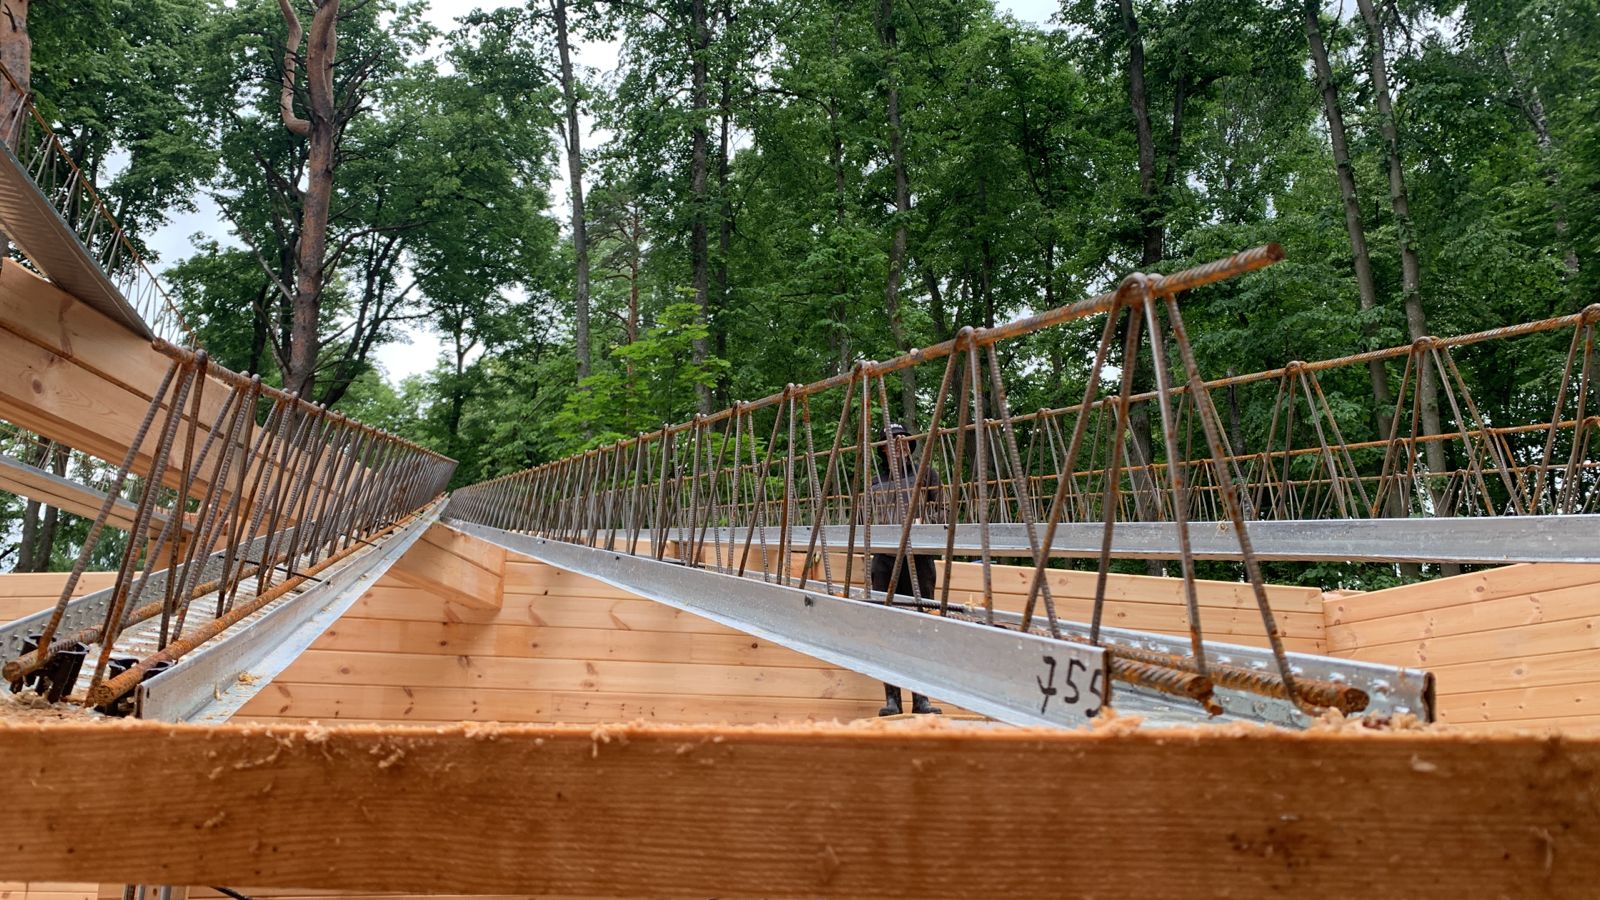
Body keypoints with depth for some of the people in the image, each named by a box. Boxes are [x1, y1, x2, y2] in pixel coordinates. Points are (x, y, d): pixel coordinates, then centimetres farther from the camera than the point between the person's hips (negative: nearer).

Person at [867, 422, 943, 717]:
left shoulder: (925, 473, 10)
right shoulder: (876, 480, 18)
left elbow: (940, 513, 8)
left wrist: (923, 520, -12)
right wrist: (868, 559, 12)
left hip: (918, 559, -2)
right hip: (884, 558, 2)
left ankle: (921, 698, 1)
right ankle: (891, 697, 2)